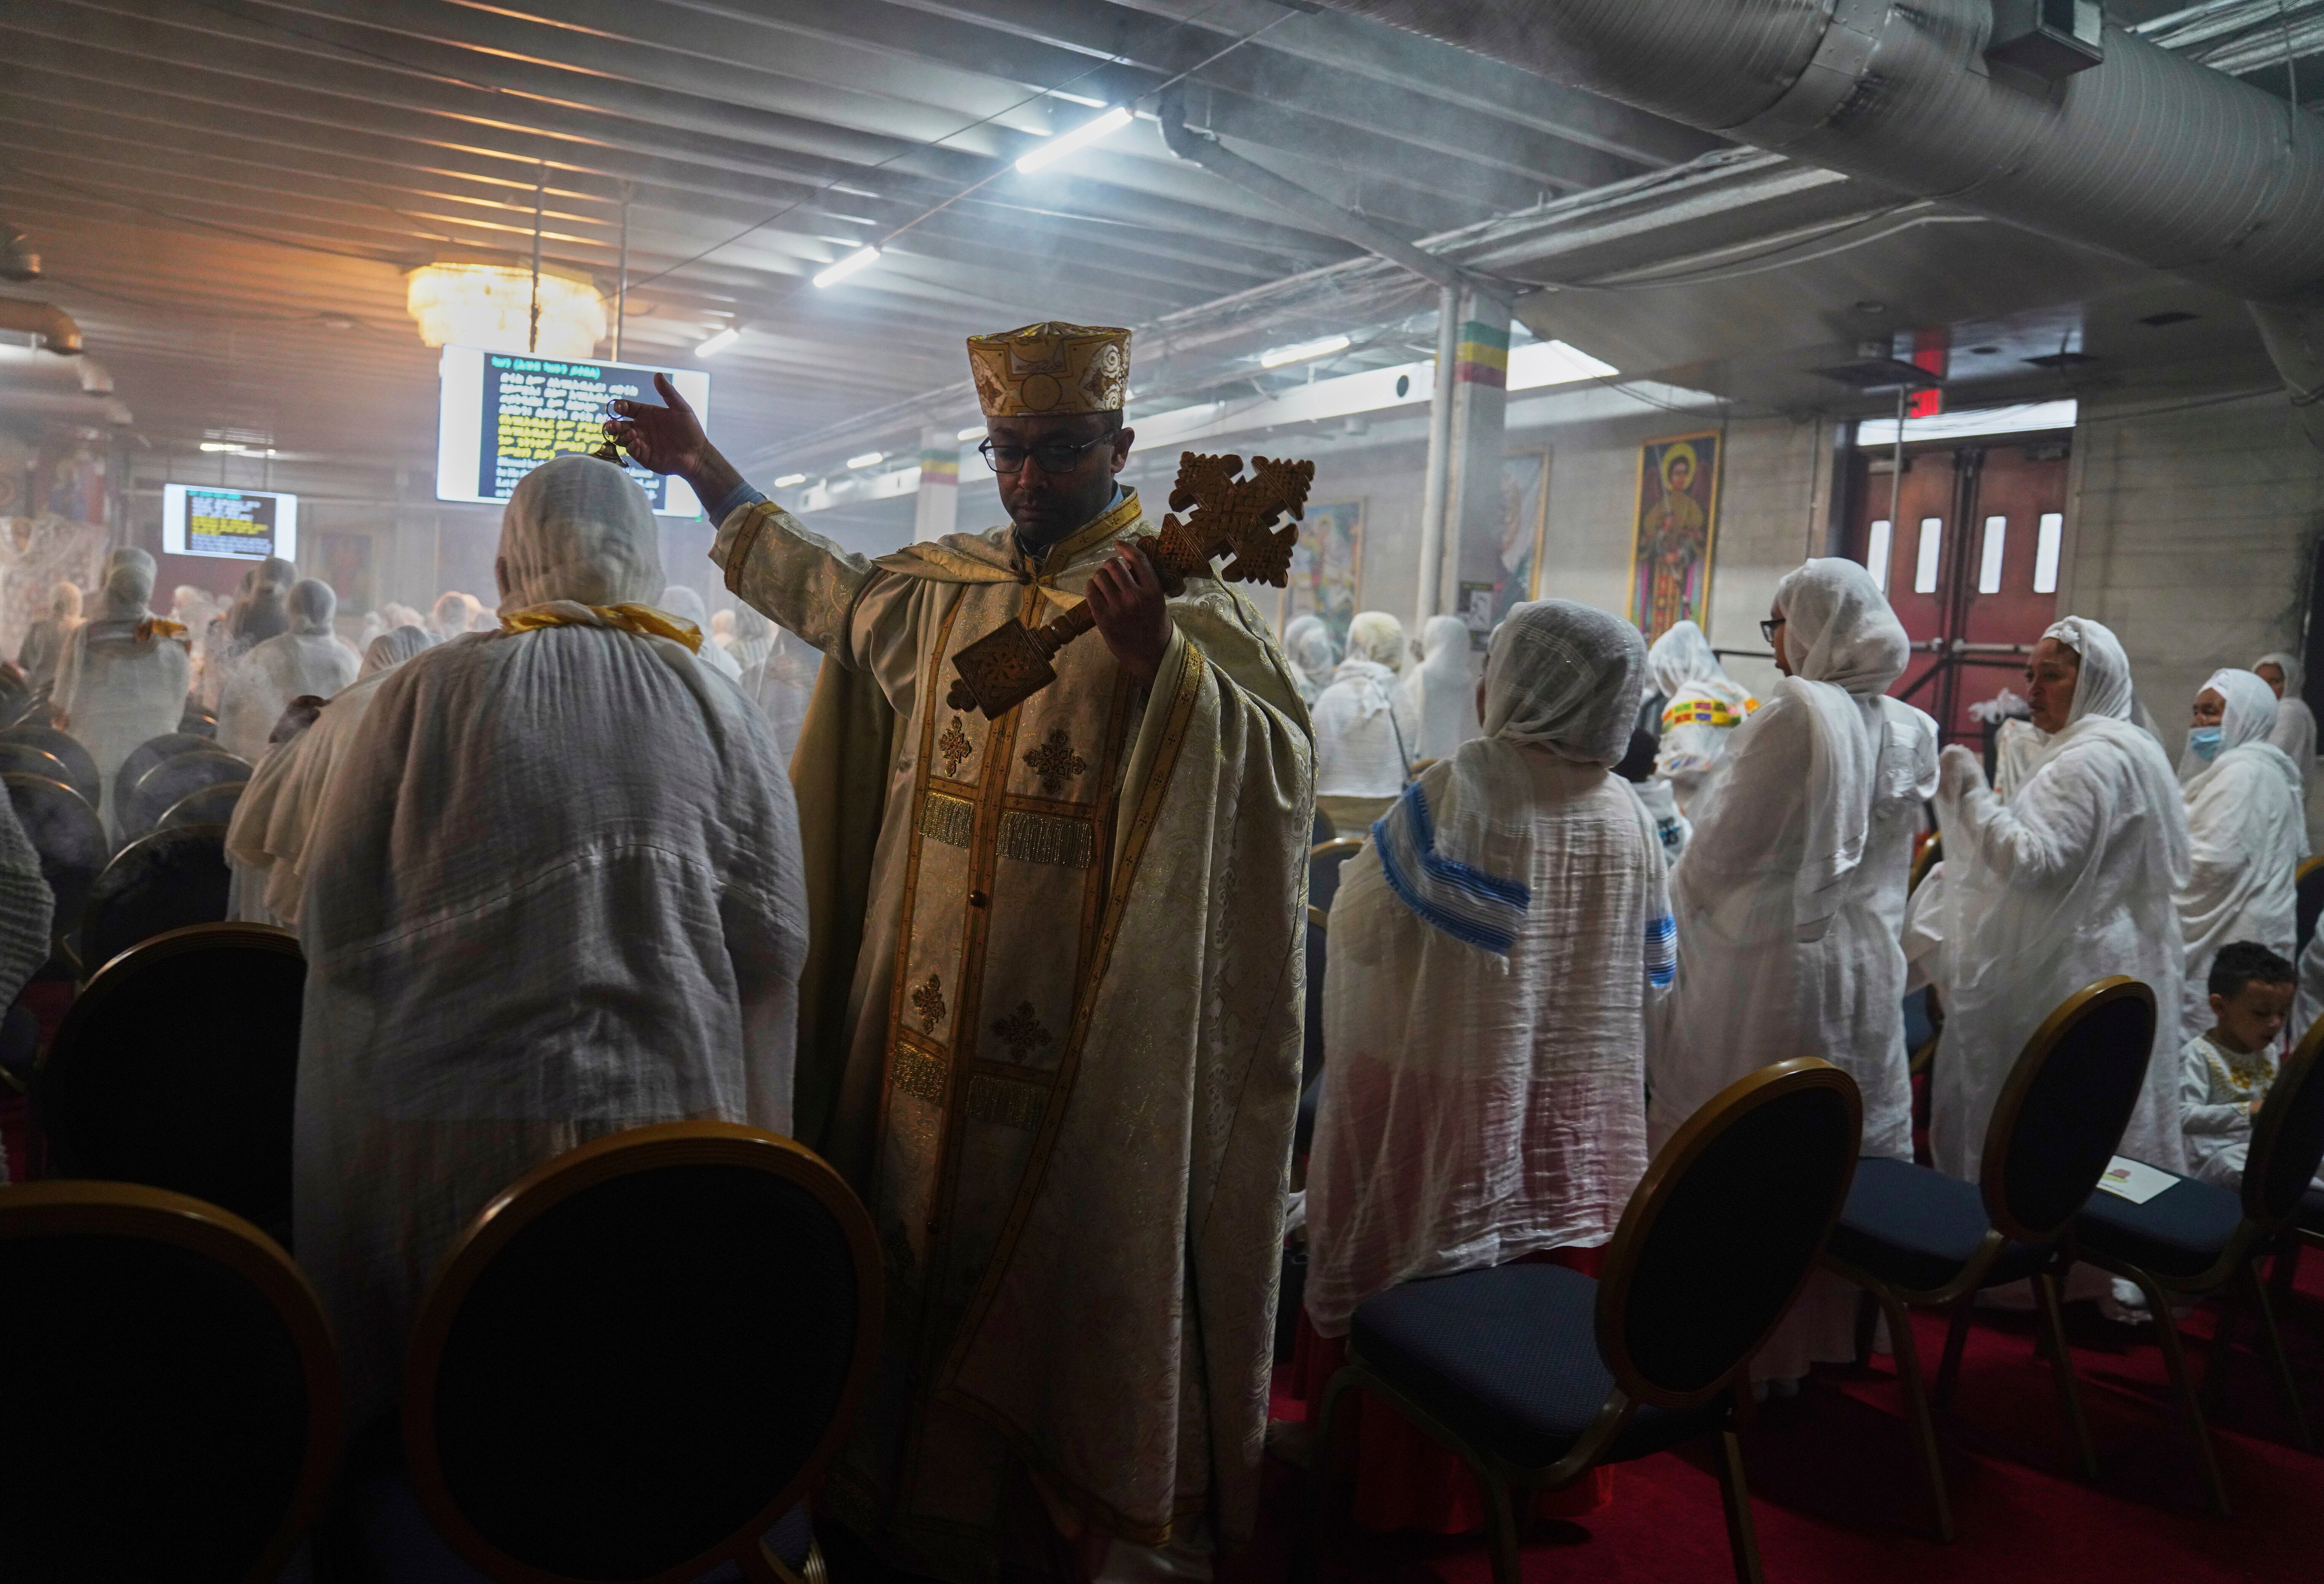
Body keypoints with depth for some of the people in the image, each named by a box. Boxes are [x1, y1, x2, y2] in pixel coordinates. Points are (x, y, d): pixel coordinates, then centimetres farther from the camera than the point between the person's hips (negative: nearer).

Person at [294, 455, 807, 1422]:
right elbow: (774, 942, -3)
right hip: (670, 1117, 1)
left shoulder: (429, 692, -2)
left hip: (453, 1126, 0)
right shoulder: (714, 710, -1)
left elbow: (335, 927, 0)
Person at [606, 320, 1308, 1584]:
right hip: (925, 1009, 6)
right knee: (918, 1245, 15)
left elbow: (1281, 761, -18)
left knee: (1053, 1259, 5)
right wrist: (702, 468, 32)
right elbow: (820, 588, 29)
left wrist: (1160, 658, -33)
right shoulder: (933, 588, 10)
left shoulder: (1183, 599, -6)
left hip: (1081, 1037, -5)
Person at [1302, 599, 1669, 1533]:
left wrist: (1365, 865, 10)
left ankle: (1401, 1484, 25)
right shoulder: (1626, 818, -1)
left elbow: (1360, 928, -10)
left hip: (1448, 1100, -4)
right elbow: (1652, 976, 8)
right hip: (1577, 1112, 4)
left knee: (1422, 1291, 10)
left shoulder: (1454, 794, -16)